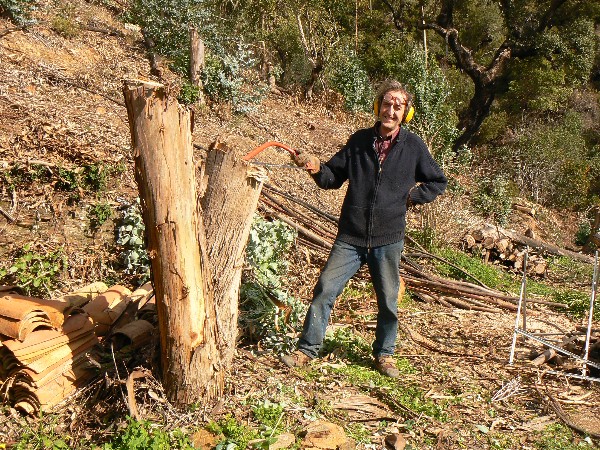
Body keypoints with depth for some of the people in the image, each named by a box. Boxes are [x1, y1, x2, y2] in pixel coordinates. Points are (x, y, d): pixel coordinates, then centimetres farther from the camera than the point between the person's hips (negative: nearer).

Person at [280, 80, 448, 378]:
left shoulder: (413, 146, 0)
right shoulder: (359, 140, 4)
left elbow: (437, 182, 12)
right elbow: (335, 177, 9)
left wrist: (411, 196, -2)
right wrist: (318, 169, -12)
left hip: (388, 239, 0)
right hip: (351, 236, 1)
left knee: (388, 300, 11)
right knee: (325, 289, -2)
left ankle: (384, 354, 32)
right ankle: (307, 349, 13)